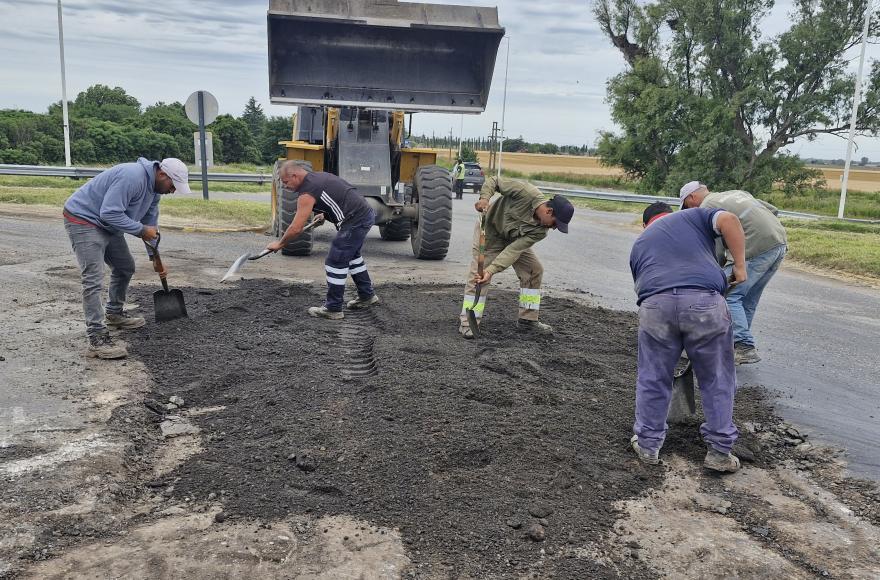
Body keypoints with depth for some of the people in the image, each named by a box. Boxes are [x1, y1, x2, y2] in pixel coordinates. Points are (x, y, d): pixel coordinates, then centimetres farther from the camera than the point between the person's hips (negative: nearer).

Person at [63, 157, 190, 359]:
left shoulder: (154, 187, 4)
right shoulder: (132, 177, -27)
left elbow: (151, 222, 16)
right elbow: (110, 213, -31)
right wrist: (141, 230, -23)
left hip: (108, 226, 10)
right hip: (83, 220, -10)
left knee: (125, 267, 19)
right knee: (94, 280, -17)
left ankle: (115, 314, 38)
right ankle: (97, 339, -18)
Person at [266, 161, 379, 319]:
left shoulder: (307, 193, -14)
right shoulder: (318, 176, 13)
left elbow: (296, 229, -14)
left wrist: (279, 244, 1)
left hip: (356, 222, -10)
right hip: (366, 213, 10)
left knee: (335, 262, -2)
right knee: (351, 255, 26)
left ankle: (333, 309, 7)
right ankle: (367, 296, 39)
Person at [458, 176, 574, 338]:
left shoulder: (540, 232, -21)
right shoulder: (526, 193, -33)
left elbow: (514, 250, -30)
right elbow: (494, 181, -20)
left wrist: (492, 270, -39)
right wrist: (484, 197, -39)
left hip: (513, 239, 5)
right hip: (489, 229, -5)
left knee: (534, 270, 0)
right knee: (478, 274, -14)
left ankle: (527, 319, 11)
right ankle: (467, 323, -7)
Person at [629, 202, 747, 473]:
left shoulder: (639, 243, 32)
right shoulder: (693, 215, 26)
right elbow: (728, 220, 4)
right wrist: (740, 265, 9)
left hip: (656, 305, 2)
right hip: (705, 301, -1)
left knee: (653, 379, 17)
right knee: (717, 380, 15)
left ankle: (647, 445, 28)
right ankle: (720, 451, 22)